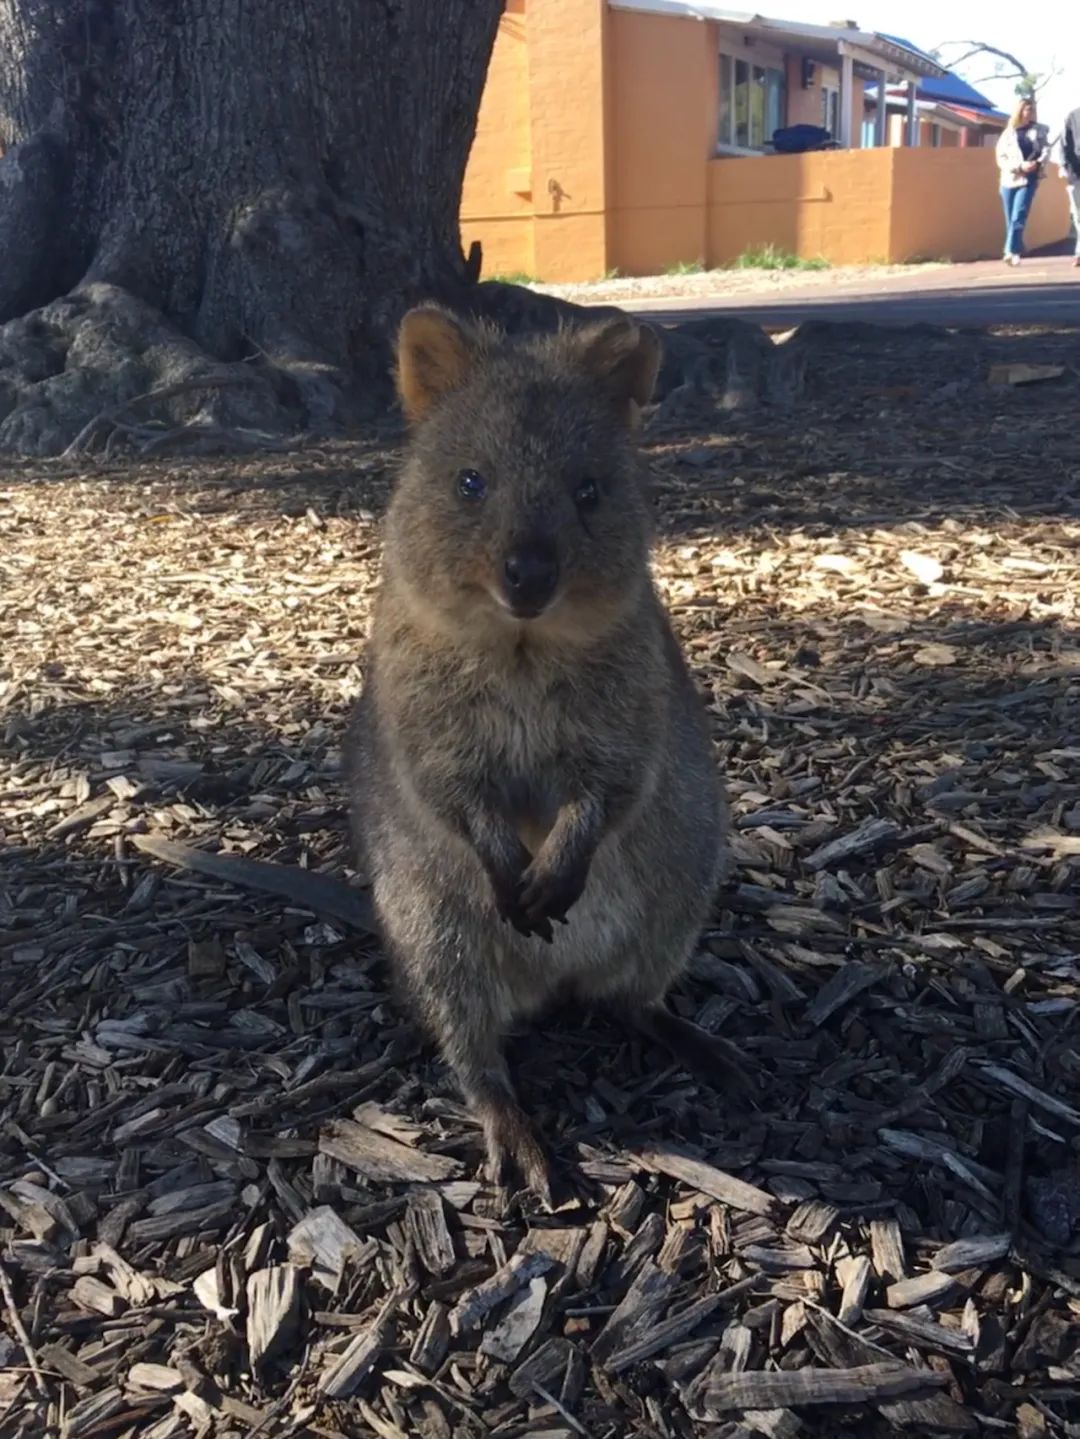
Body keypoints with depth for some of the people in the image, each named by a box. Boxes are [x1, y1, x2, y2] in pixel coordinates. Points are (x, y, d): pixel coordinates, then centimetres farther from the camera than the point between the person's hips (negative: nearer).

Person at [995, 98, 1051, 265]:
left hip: (1029, 180, -2)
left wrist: (1038, 163, -20)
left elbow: (1046, 150, 3)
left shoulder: (1039, 131, 8)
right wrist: (1020, 166, -15)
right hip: (1009, 180, 2)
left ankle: (1011, 252, -21)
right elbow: (1001, 158, -1)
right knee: (1010, 219, 5)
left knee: (1018, 217, -17)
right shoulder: (1008, 133, 7)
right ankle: (1016, 252, 17)